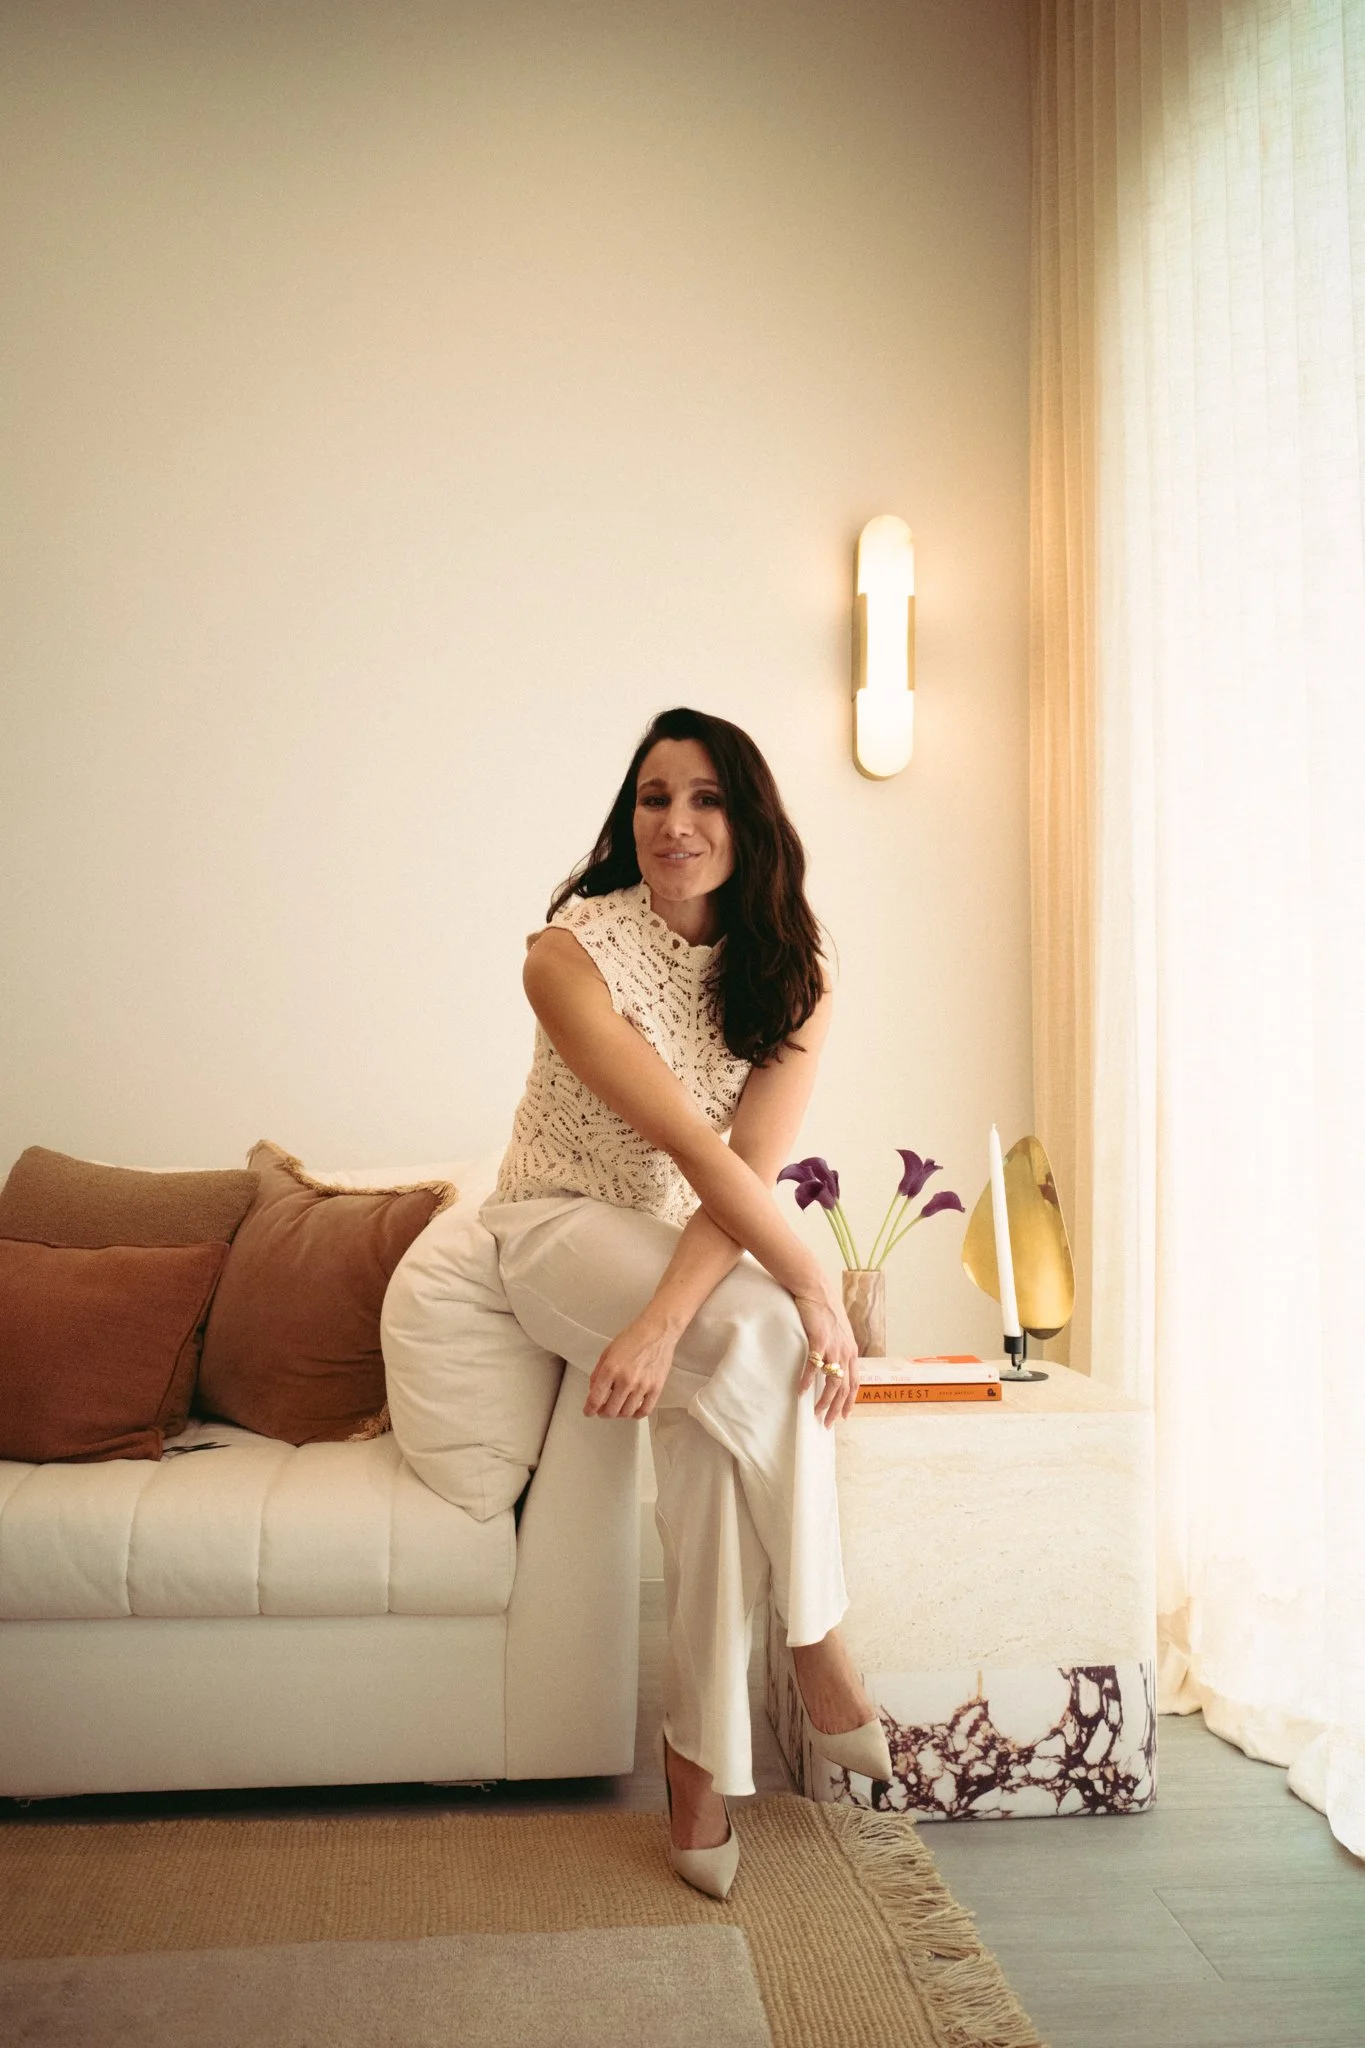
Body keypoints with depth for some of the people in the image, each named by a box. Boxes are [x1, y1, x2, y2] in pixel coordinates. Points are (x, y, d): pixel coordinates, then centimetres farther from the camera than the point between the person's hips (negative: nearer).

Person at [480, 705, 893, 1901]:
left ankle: (700, 1755, -12)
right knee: (762, 1348, -30)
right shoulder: (573, 951, -18)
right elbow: (690, 1144, -26)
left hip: (701, 1242, 3)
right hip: (563, 1229, -3)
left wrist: (664, 1321, -33)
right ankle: (819, 1648, -10)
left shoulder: (793, 979, -7)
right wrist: (815, 1294, -29)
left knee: (718, 1416, -28)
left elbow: (751, 1169, -19)